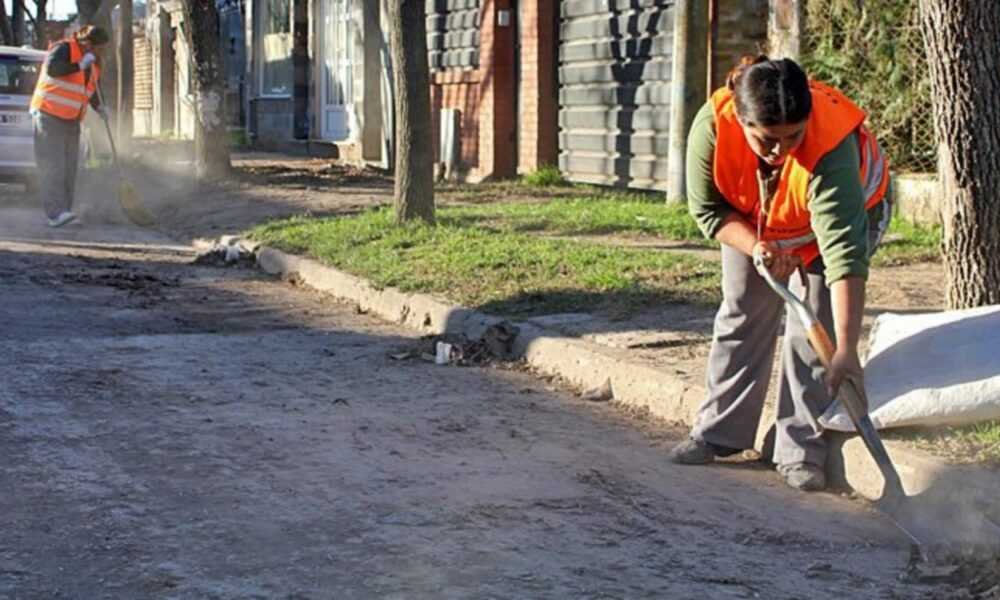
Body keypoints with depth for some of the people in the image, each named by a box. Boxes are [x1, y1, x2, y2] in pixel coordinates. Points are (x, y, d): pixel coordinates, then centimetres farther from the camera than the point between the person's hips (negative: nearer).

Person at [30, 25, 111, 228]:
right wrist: (79, 66, -26)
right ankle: (55, 213, -21)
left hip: (71, 120, 8)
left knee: (69, 168, 5)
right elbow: (51, 68, -30)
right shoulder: (63, 49, -12)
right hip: (49, 115, -8)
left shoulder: (93, 63, 12)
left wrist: (98, 107, 10)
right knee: (53, 166, -14)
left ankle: (63, 213, 8)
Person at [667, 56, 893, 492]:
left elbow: (844, 252, -49)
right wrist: (757, 248, -35)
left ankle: (801, 451, -1)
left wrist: (847, 350, -53)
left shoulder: (832, 146, -45)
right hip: (751, 223, 3)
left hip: (846, 210, -3)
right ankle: (719, 431, 20)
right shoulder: (712, 126, -36)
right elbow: (707, 208, -18)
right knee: (741, 317, 7)